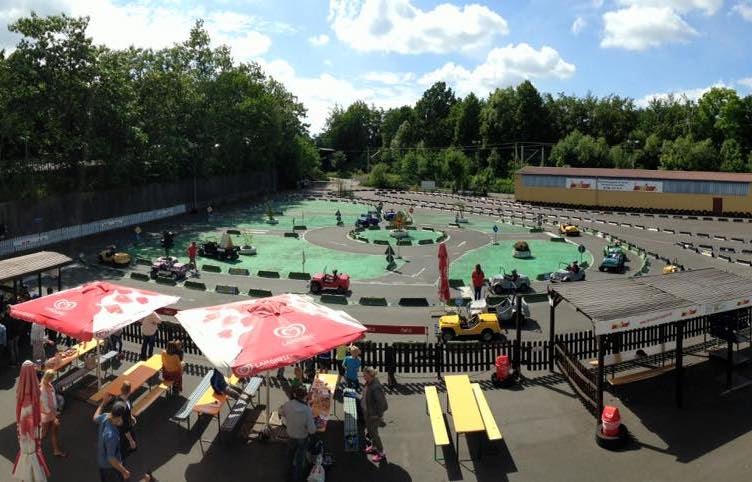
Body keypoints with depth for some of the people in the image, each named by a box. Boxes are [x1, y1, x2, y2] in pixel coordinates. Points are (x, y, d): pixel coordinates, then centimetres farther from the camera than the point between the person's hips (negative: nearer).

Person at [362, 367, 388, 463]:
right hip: (367, 411, 9)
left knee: (373, 433, 7)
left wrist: (379, 416, -19)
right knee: (369, 430, 24)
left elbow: (381, 402, -26)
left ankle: (381, 453, 25)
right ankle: (374, 447, 46)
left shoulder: (376, 387, -33)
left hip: (373, 414, -9)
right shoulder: (369, 383, -6)